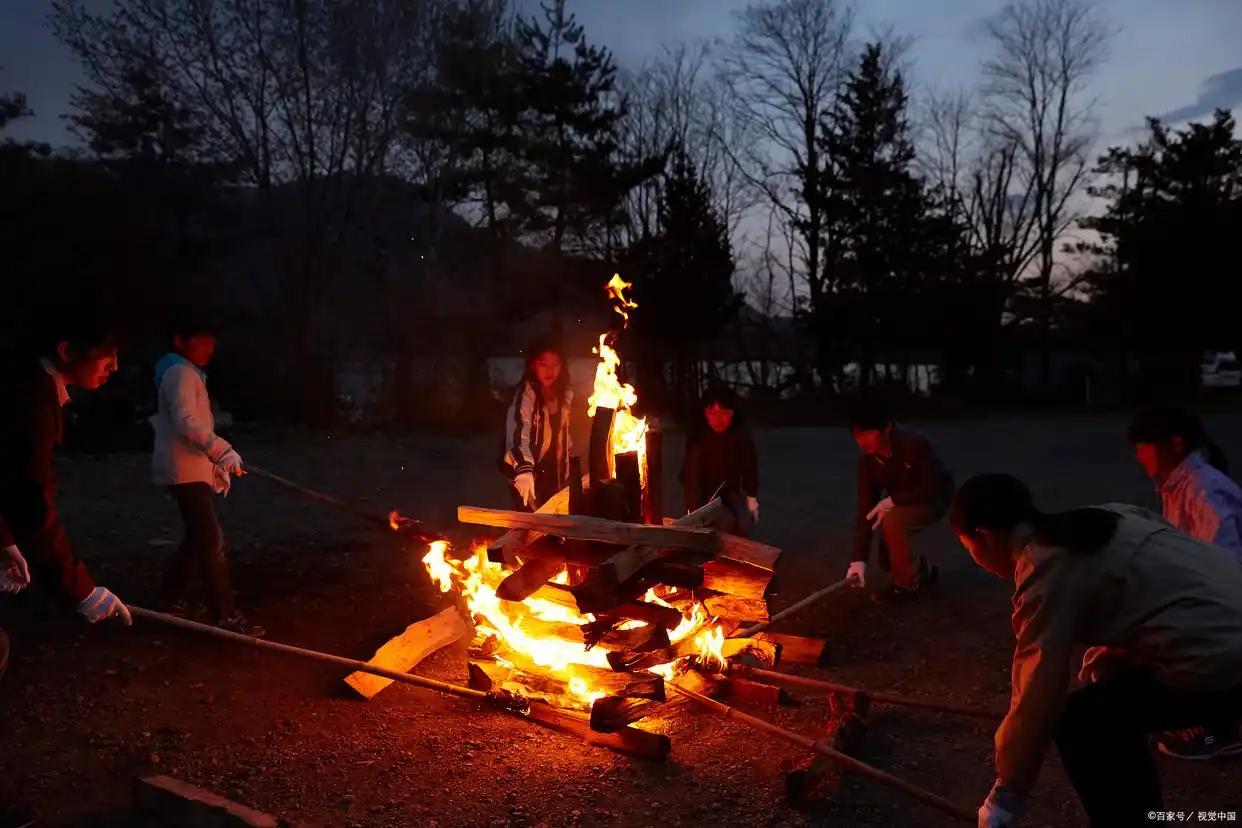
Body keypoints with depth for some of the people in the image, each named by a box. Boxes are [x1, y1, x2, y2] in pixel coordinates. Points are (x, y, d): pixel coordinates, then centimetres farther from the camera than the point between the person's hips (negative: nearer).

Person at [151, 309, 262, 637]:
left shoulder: (188, 374, 19)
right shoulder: (181, 373, -14)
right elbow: (186, 422, -26)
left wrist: (216, 462, 19)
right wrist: (223, 450, -33)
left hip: (192, 468, 11)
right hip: (184, 469, -11)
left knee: (198, 537, 17)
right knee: (212, 541, -13)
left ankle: (173, 597, 29)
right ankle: (226, 616, -12)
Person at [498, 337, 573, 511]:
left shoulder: (565, 394, 2)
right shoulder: (525, 393, -19)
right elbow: (518, 432, -33)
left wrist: (567, 466, 19)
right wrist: (524, 470, -46)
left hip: (554, 473, 6)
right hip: (528, 473, -6)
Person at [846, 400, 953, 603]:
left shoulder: (915, 444, -31)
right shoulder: (867, 462, -14)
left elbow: (935, 488, -26)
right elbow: (865, 510, -17)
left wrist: (892, 501, -32)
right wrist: (859, 558, -25)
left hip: (935, 500, -7)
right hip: (901, 507, 7)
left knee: (891, 520, -33)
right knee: (887, 559, 4)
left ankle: (907, 585, -15)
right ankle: (923, 570, 36)